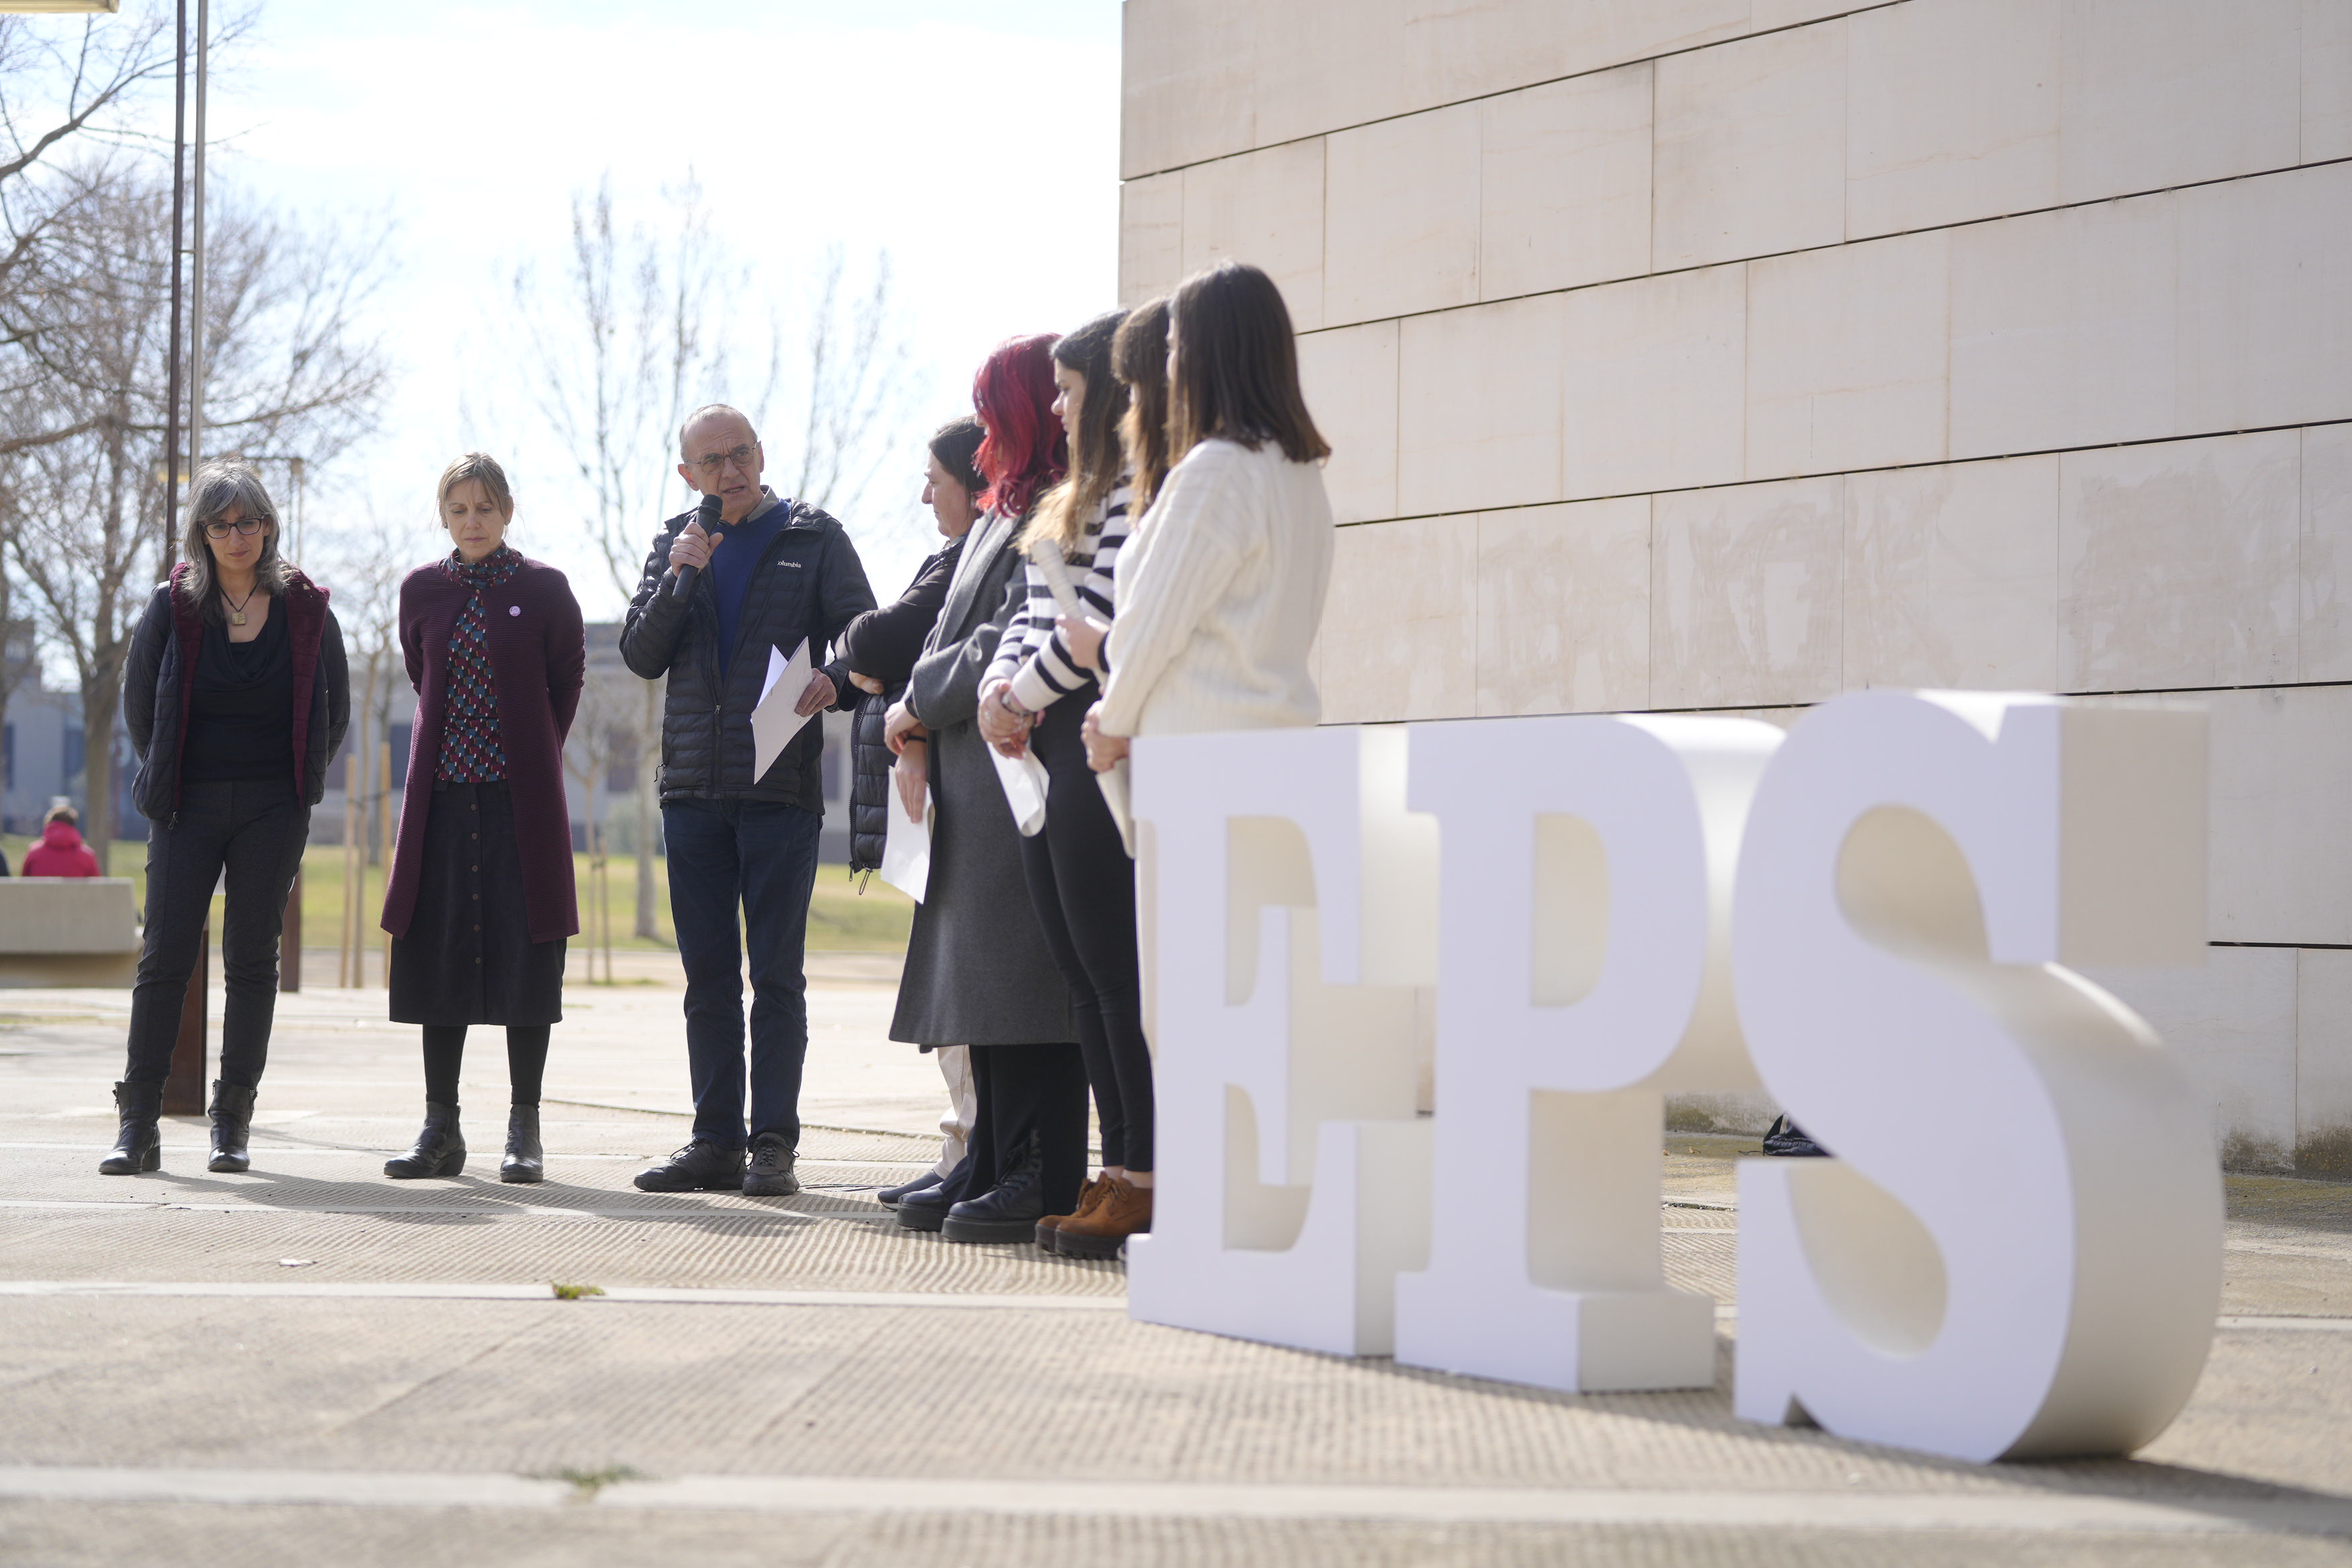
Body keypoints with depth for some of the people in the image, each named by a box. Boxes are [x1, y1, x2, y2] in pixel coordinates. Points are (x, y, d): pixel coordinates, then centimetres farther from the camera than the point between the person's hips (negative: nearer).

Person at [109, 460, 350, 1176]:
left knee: (252, 958, 1)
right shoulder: (173, 606, 0)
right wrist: (166, 781, 12)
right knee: (164, 956, -5)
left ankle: (233, 1120, 7)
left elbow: (334, 711, 11)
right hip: (188, 808, 0)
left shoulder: (306, 609, 1)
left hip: (273, 812, 0)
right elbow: (138, 702, 11)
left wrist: (296, 783, 10)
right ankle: (138, 1124, -3)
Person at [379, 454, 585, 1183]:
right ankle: (441, 1129, 7)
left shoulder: (544, 590, 0)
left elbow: (567, 683, 8)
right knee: (438, 953, 2)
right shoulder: (421, 591, 8)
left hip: (521, 797, -3)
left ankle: (524, 1130, 2)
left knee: (526, 952, -3)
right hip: (442, 793, 3)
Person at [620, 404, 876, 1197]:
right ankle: (715, 1142, 11)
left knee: (776, 976, -3)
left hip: (782, 785, -3)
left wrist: (834, 677, -20)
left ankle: (774, 1144, 0)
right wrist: (678, 578, -7)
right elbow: (641, 657, 8)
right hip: (693, 785, 4)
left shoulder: (814, 538, 5)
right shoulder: (676, 543, 14)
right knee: (708, 976, 6)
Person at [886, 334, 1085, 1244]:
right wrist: (919, 735, 5)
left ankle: (1045, 1183, -6)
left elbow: (1010, 644, -17)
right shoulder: (1002, 514, 20)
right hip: (974, 775, 10)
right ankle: (995, 1168, 16)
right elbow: (951, 632, 19)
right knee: (987, 982, 11)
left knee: (1023, 983, -9)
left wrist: (917, 705, -6)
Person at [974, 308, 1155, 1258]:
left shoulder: (1138, 495, -10)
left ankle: (1147, 1180, -4)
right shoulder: (1076, 499, 22)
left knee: (1116, 966, -8)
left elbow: (1103, 623, -18)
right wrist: (998, 687, 3)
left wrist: (1025, 695, -8)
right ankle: (1119, 1169, 14)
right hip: (1048, 749, 10)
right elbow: (1033, 613, 21)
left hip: (1098, 744, -10)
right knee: (1079, 967, 9)